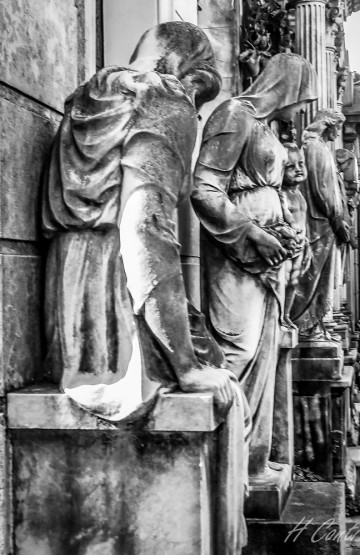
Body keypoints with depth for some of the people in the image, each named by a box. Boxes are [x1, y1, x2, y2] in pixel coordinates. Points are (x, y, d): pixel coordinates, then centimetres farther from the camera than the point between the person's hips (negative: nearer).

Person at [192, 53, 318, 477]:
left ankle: (253, 459, 17)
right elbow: (203, 189, -16)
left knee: (263, 351, 9)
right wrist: (252, 234, -16)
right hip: (237, 256, -9)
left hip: (266, 256, 10)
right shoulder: (235, 116, -9)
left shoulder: (264, 126, 18)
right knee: (239, 347, -12)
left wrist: (281, 231, 9)